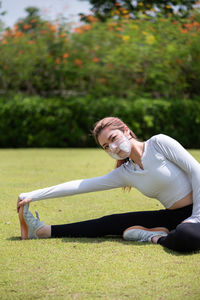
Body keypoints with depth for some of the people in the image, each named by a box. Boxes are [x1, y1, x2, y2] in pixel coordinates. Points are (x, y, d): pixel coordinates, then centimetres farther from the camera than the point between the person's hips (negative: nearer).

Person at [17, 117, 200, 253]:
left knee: (185, 237, -43)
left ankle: (155, 237, -11)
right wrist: (33, 196, 5)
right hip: (173, 216, 6)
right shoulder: (124, 174, 6)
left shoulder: (159, 143, -11)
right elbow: (79, 186, 7)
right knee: (109, 223, 4)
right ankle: (43, 231, 12)